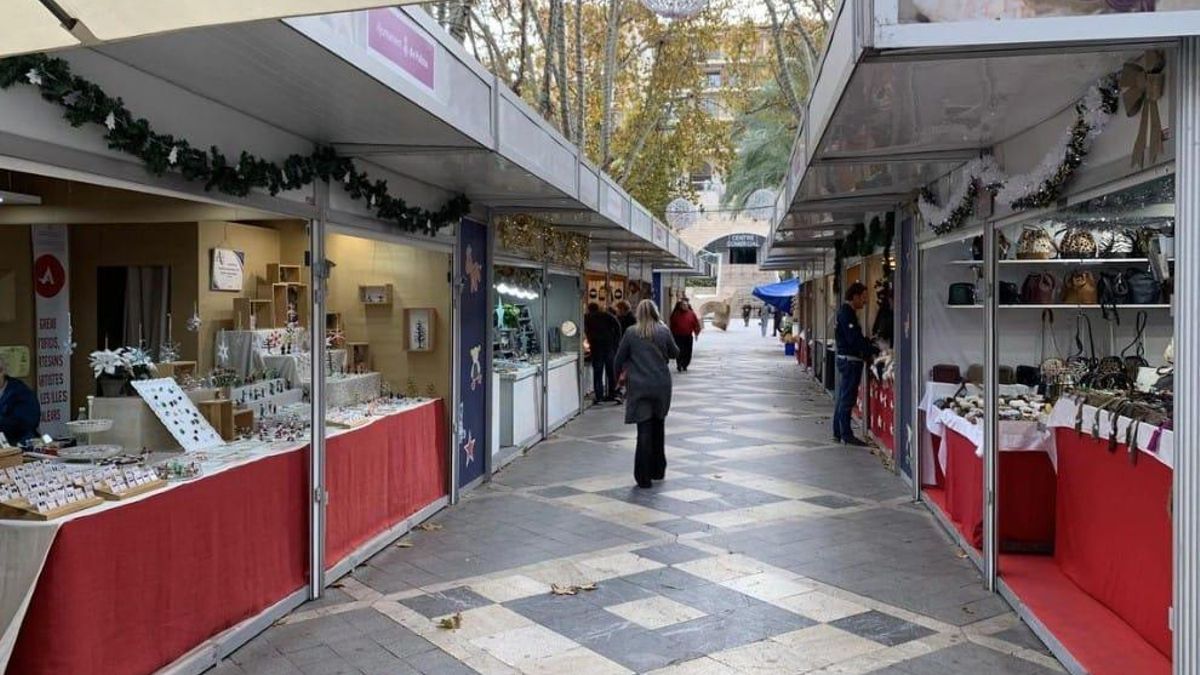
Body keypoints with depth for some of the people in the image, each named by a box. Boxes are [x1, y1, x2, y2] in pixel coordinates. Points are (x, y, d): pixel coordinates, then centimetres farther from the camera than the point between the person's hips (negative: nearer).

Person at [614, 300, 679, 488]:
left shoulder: (631, 333, -5)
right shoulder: (664, 331, -2)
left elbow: (620, 358, 2)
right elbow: (674, 353, 10)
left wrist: (621, 372, 20)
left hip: (639, 386, -2)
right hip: (661, 385, 2)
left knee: (644, 430, 0)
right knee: (658, 427, 18)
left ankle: (643, 476, -2)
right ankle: (657, 470, 28)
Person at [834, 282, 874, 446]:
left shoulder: (846, 312, 16)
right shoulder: (847, 314, -15)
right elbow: (854, 339, -21)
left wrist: (867, 343, 9)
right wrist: (869, 350, -16)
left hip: (846, 359, 10)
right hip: (850, 359, -10)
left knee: (842, 397, 13)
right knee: (847, 398, -6)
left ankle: (838, 433, 19)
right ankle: (846, 434, -3)